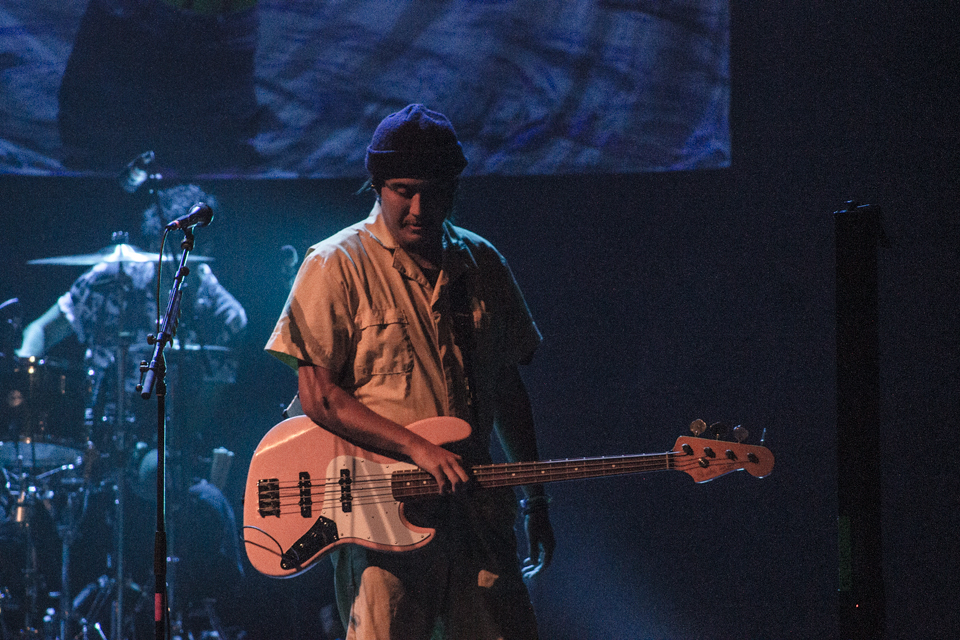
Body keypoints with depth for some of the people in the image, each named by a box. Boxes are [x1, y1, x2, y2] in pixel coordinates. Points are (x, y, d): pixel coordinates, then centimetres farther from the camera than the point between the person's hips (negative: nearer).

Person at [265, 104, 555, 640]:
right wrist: (416, 448, -17)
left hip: (477, 509, 5)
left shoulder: (482, 264, 13)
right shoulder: (338, 266, -3)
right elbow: (318, 397, -8)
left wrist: (535, 495, 17)